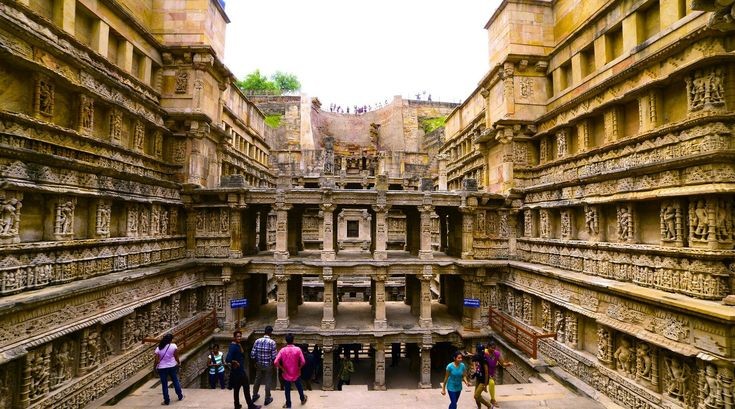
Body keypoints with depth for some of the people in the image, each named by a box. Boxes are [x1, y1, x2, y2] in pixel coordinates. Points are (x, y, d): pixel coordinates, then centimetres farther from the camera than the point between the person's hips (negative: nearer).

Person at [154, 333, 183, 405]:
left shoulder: (158, 348, -9)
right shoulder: (173, 346, -13)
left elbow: (157, 360, -9)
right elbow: (176, 357, -9)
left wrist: (156, 367, 9)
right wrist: (179, 362, 10)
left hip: (162, 368, 0)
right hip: (172, 366, 0)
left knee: (164, 384, 11)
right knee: (175, 381, 18)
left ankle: (167, 401, 18)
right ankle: (180, 396, 30)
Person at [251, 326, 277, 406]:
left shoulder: (257, 341, -8)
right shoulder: (272, 342, -19)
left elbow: (252, 354, -6)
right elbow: (274, 356, -18)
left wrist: (256, 361, 10)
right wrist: (273, 363, 2)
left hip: (259, 364, 4)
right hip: (268, 365, -4)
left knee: (257, 380, 22)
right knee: (268, 382, 12)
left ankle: (254, 396, 39)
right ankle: (267, 399, 23)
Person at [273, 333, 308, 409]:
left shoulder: (282, 350, -14)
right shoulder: (297, 349, -16)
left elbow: (275, 362, -21)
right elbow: (303, 361, -21)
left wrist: (282, 368, -7)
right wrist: (299, 367, -2)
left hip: (286, 374, -1)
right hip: (296, 373, 1)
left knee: (287, 390, 17)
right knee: (299, 387, 24)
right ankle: (303, 399, 44)